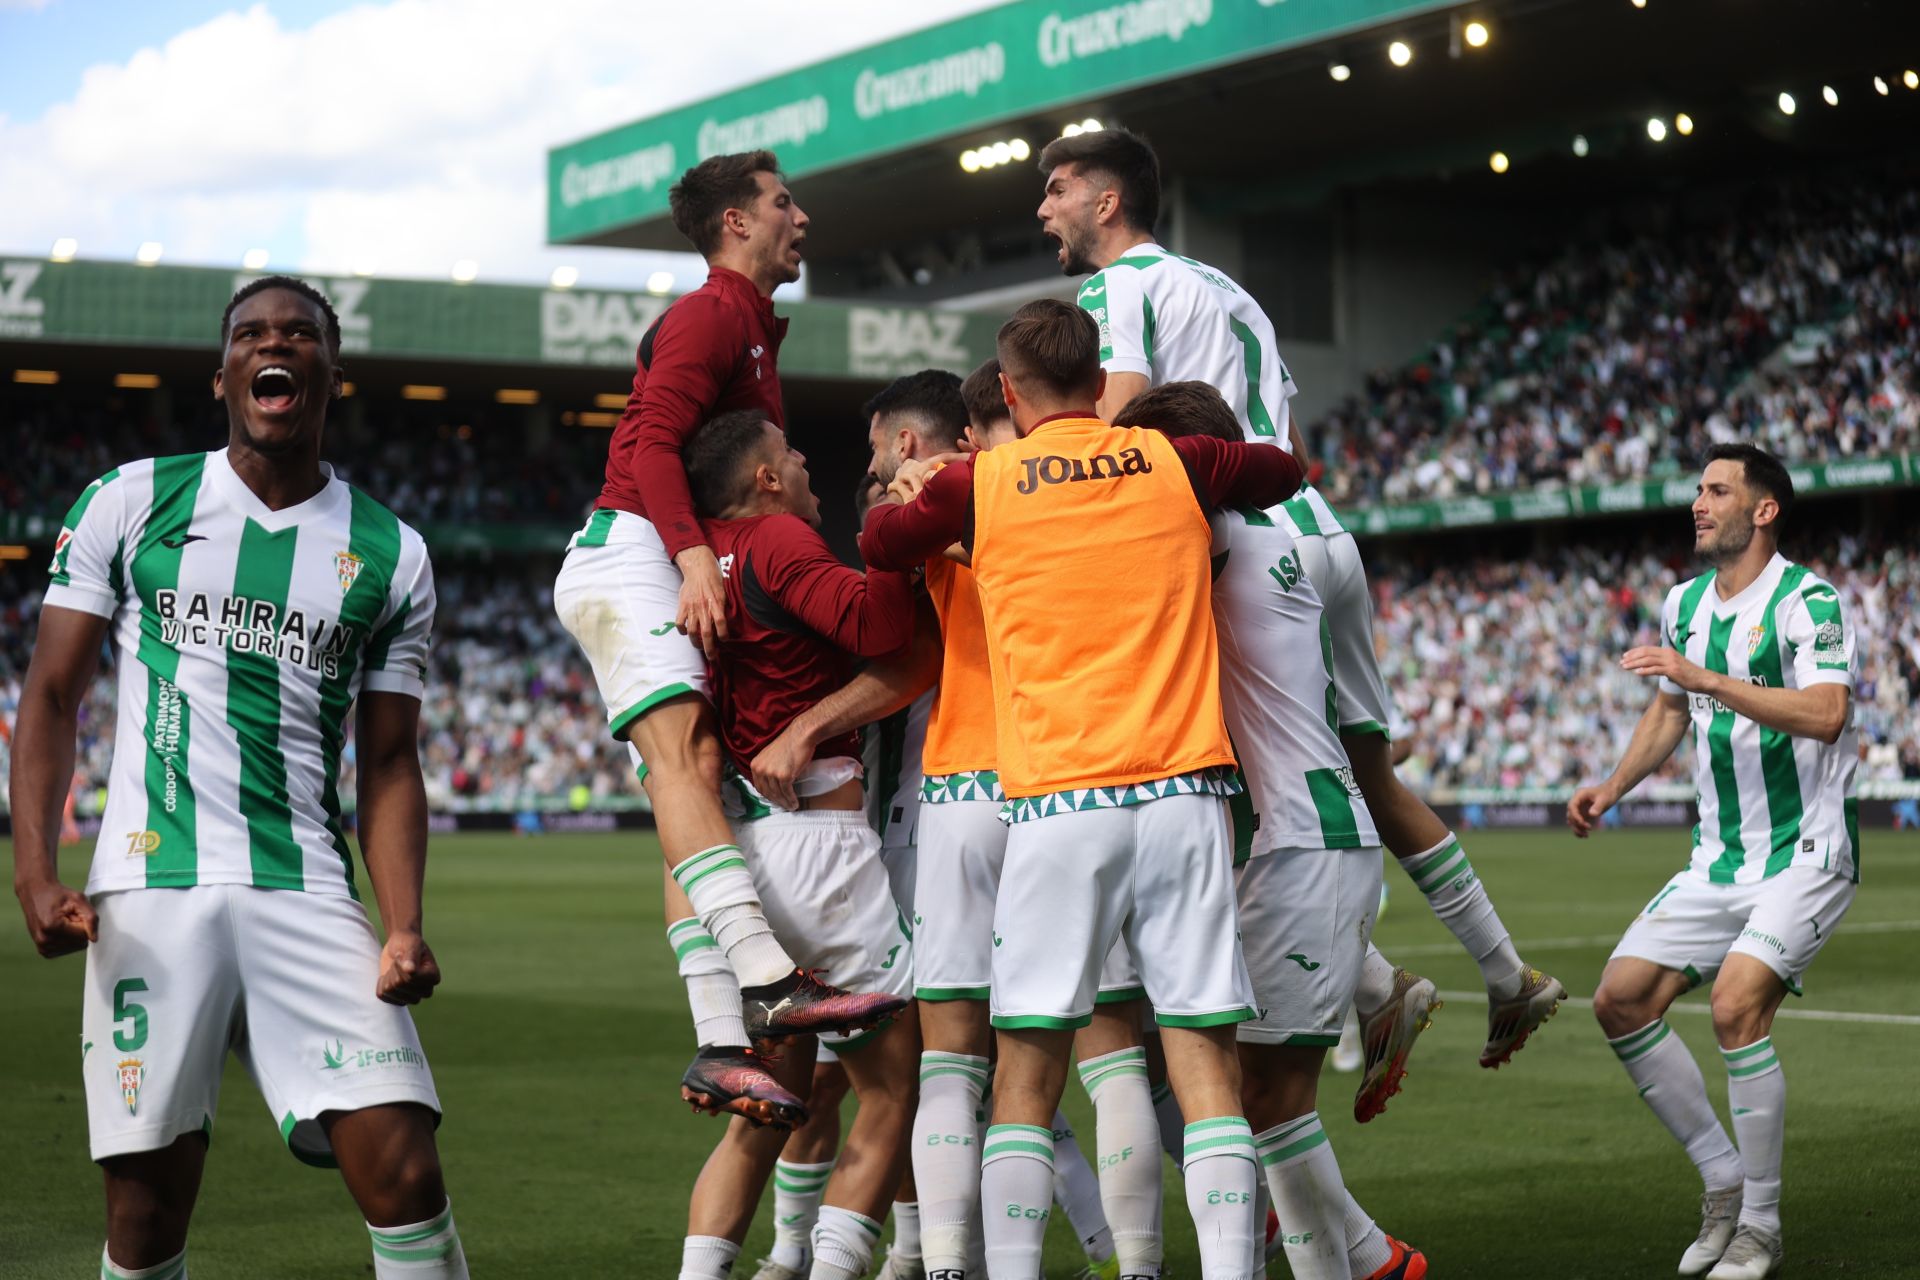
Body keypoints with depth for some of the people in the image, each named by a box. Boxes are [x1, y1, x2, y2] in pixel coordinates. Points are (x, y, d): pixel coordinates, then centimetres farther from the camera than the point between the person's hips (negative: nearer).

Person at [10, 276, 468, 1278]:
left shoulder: (390, 556, 11)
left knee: (404, 1174, -12)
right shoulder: (130, 503, 8)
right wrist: (34, 872, -7)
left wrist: (404, 926, -4)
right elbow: (52, 696, 7)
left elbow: (388, 763, 11)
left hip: (308, 895, 1)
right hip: (151, 889, -1)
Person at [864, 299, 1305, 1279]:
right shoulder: (1173, 464, 10)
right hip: (1184, 793, 2)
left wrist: (903, 495, 40)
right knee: (1203, 1055, 0)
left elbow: (879, 545, 22)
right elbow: (1286, 472, 29)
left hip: (1056, 803, -1)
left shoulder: (979, 483, 4)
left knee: (1027, 1069, 4)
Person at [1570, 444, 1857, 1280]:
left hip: (1805, 856, -8)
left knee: (1736, 1005, -24)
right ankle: (1723, 1178, 13)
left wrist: (1707, 678, -34)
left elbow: (1825, 714, -31)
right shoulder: (1683, 606, 9)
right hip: (1720, 860, 8)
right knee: (1620, 999, -2)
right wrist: (1613, 787, 9)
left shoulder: (1808, 601, -15)